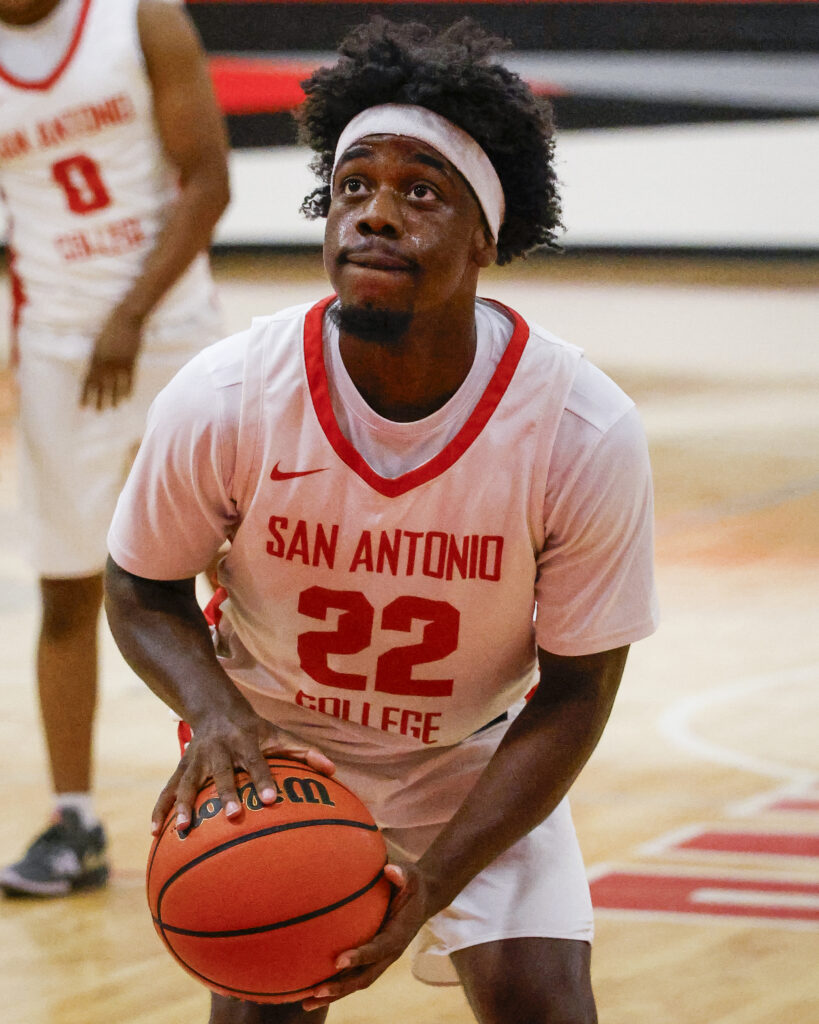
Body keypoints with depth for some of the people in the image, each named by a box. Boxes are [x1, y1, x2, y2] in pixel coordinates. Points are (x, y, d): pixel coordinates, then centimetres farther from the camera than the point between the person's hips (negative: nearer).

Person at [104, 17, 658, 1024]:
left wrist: (433, 884, -27)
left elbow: (573, 695, -16)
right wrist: (212, 710, -28)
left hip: (478, 758, 0)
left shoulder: (589, 434, -25)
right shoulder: (220, 403, -24)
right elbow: (142, 591, -6)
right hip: (274, 753, 0)